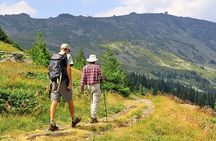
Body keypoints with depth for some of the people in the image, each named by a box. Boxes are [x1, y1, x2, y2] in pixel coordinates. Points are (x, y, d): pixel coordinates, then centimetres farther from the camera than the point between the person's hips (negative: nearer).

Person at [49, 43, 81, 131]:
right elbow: (68, 69, -11)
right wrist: (70, 82, -12)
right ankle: (73, 120, 26)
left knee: (54, 101, -2)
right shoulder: (68, 56, 0)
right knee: (70, 101, 11)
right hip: (64, 81, -4)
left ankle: (52, 123, -12)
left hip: (54, 81, 4)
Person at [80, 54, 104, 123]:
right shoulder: (97, 67, -5)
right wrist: (101, 81, 21)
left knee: (93, 101, 20)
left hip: (88, 86, 4)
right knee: (95, 102, -4)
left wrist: (82, 89, -3)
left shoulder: (85, 67, 0)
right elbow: (101, 77, -3)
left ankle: (93, 116, 16)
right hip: (96, 86, -4)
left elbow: (83, 78, -5)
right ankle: (93, 118, -12)